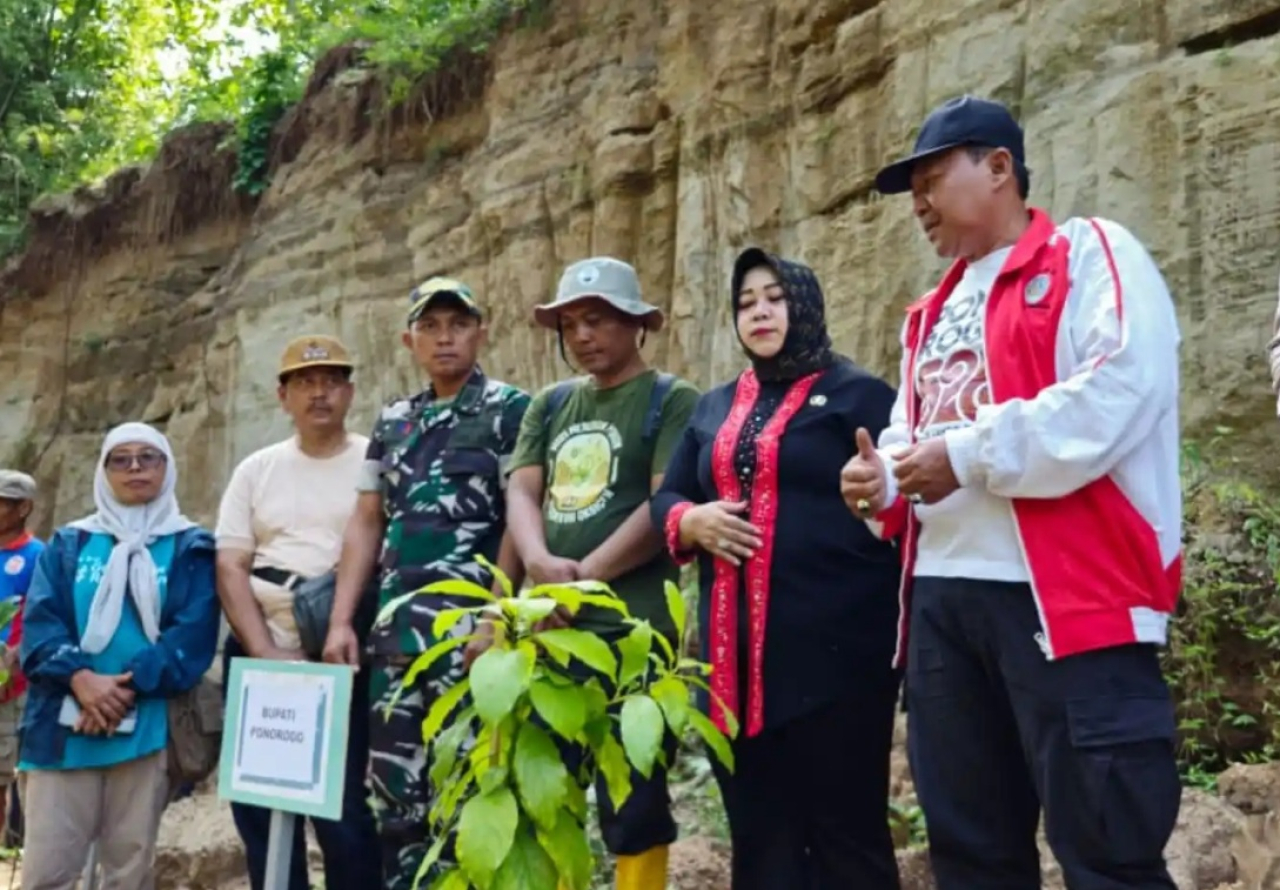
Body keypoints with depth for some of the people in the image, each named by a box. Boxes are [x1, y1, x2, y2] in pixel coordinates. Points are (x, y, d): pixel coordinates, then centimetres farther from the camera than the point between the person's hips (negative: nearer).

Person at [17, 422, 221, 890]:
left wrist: (129, 686, -16)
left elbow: (194, 634, -3)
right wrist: (80, 678, -16)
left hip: (147, 726, -1)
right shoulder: (68, 543, 15)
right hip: (64, 725, 1)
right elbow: (38, 622, 3)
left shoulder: (191, 548, 10)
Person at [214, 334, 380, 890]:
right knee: (259, 811, 10)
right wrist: (268, 657, -8)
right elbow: (229, 568, 4)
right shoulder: (256, 469, 11)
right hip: (258, 660, 4)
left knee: (344, 814, -4)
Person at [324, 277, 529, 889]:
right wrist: (341, 621, 8)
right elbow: (366, 524, 16)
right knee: (391, 788, 8)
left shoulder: (509, 410, 0)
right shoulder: (392, 422, 17)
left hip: (468, 621, -6)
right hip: (396, 626, 6)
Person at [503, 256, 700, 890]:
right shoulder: (550, 405, 17)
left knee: (632, 803, 0)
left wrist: (584, 575, -14)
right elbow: (522, 493, 6)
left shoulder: (671, 400, 0)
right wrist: (539, 562, -14)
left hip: (631, 628, -6)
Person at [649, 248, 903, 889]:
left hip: (834, 643, -6)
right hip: (736, 649, 6)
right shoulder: (715, 407, 19)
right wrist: (692, 521, -1)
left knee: (846, 826, 1)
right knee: (757, 832, 12)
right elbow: (665, 498, 19)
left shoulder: (856, 394, 2)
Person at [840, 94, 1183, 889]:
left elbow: (1120, 389, -16)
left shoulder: (1092, 255, 0)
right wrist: (883, 475, 5)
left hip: (1069, 594, -8)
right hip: (944, 595, 8)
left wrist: (967, 456, -16)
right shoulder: (934, 313, 23)